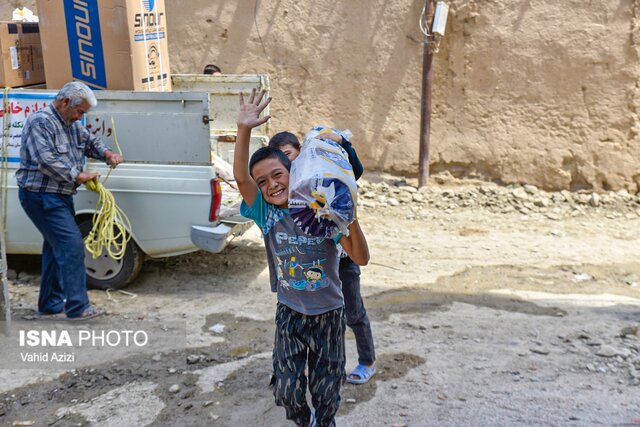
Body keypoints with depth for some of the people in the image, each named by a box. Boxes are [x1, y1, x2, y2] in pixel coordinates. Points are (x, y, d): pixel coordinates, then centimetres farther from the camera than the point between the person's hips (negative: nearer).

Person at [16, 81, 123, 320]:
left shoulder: (72, 124, 12)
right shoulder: (41, 122, -16)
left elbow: (90, 141, 24)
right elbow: (46, 160, -25)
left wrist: (107, 154, 3)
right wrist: (77, 175, -20)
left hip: (59, 196, 10)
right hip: (41, 196, -10)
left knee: (57, 247, 15)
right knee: (72, 245, -14)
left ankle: (50, 304, 27)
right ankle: (77, 307, -9)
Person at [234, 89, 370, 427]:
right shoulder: (267, 213, -10)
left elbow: (361, 259, -17)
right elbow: (240, 176, -27)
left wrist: (352, 221, -33)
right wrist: (244, 129, -38)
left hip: (328, 314, -1)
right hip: (289, 314, 1)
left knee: (325, 391, 13)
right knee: (287, 391, 6)